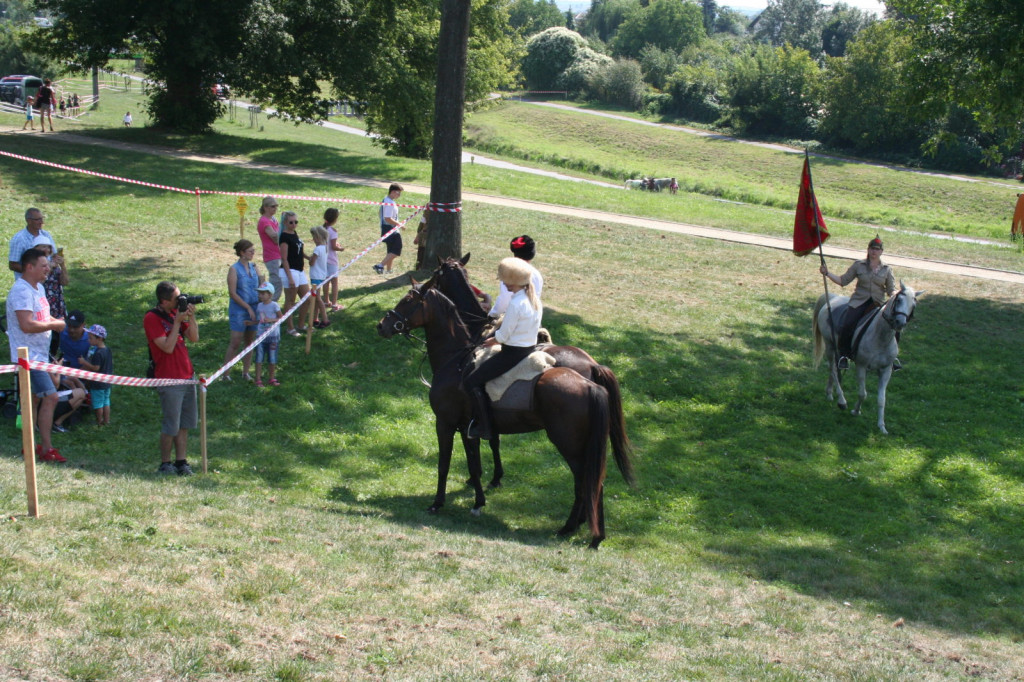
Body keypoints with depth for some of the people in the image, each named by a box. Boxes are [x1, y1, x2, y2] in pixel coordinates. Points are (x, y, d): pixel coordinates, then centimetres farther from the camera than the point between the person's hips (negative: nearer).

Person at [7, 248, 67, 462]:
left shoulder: (38, 288, 13)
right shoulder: (22, 291, -20)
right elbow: (27, 325, -29)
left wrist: (53, 321, 7)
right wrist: (53, 324, -17)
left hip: (38, 354, 11)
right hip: (28, 355, -11)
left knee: (35, 399, 15)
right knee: (51, 396, -14)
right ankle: (46, 449, -9)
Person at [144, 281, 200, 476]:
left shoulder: (177, 313, 10)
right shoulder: (152, 319, -13)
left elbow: (194, 337, 7)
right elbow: (168, 347, -19)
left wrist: (191, 317, -7)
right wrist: (177, 322, -17)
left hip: (187, 375, 7)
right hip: (169, 379, -7)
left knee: (185, 423, 9)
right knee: (171, 426, -2)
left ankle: (181, 462, 16)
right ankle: (165, 464, 12)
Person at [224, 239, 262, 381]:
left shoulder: (253, 267, 8)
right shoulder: (234, 269, -9)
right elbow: (232, 293, -12)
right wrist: (248, 307, -12)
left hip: (254, 308, 6)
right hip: (239, 309, -6)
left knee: (250, 341, 9)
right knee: (235, 342, -7)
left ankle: (245, 372, 19)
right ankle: (226, 373, 1)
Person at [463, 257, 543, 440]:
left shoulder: (516, 304, -23)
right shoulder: (535, 299, 4)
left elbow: (503, 336, -18)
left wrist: (491, 341, 4)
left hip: (513, 353, -10)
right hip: (530, 348, 10)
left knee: (471, 382, -4)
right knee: (482, 370, 29)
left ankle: (484, 427, -4)